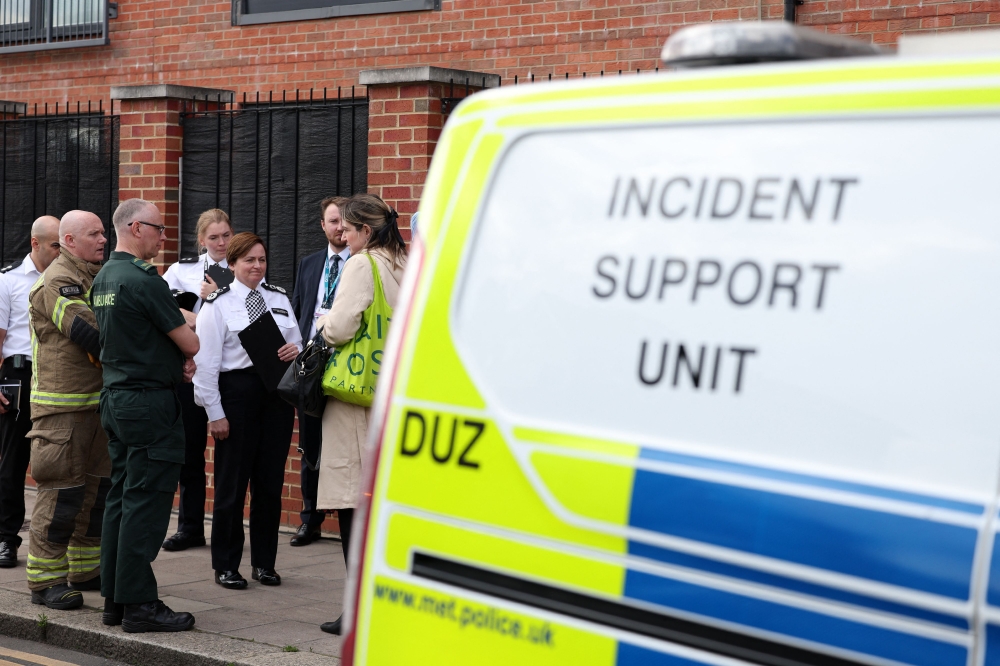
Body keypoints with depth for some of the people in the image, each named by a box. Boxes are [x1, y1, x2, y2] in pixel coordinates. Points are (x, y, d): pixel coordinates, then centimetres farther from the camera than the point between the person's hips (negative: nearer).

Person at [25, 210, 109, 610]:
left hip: (98, 401, 9)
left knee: (97, 487, 13)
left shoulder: (96, 278, 17)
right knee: (61, 491, -7)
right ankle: (45, 580, 0)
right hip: (62, 407, -9)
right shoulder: (57, 283, -14)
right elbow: (90, 335, -23)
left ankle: (85, 569, 25)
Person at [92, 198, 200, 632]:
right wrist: (187, 355, 10)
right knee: (146, 502, -6)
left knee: (121, 497, 13)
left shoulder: (103, 279, 13)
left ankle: (115, 599, 18)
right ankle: (139, 605, -4)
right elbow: (190, 343, -14)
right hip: (149, 401, -10)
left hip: (115, 397, 10)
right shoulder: (143, 280, -17)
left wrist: (176, 359, 8)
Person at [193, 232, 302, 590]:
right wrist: (215, 413, -10)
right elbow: (206, 362, -6)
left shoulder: (279, 298, 12)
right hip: (238, 392, -4)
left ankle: (264, 562, 19)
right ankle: (226, 565, 14)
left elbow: (296, 342, 19)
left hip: (277, 393, 4)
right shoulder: (218, 304, -3)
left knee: (270, 481, 8)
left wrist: (295, 350, -6)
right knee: (232, 483, 3)